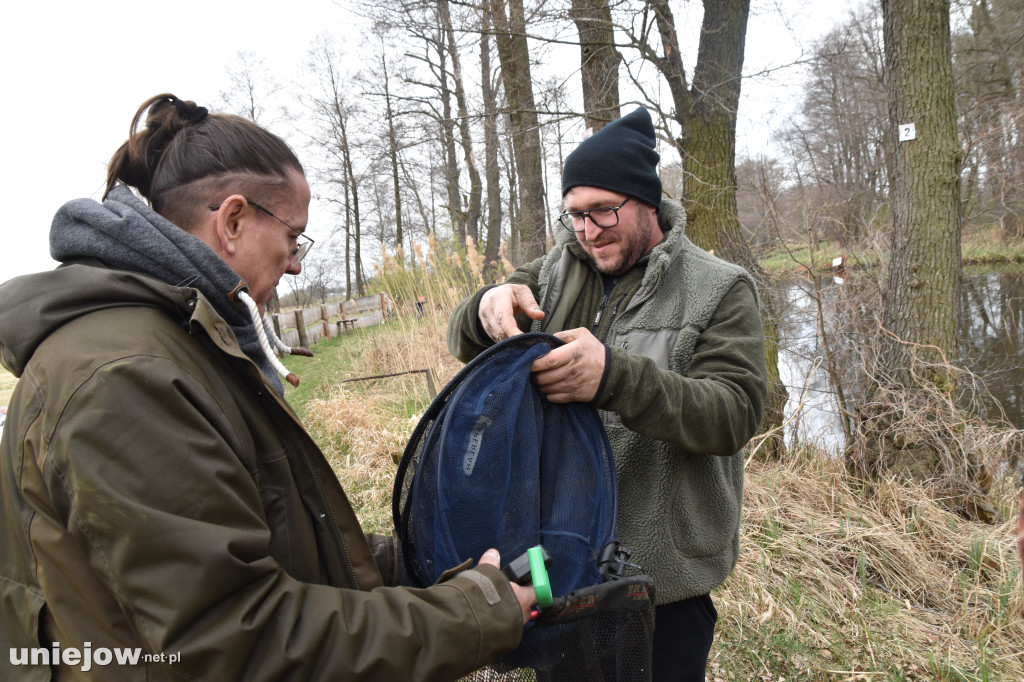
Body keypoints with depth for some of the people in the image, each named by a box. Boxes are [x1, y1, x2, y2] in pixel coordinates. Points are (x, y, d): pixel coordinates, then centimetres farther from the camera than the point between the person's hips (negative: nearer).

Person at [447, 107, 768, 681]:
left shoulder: (719, 290, -8)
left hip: (664, 567, -4)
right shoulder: (557, 272, 5)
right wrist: (489, 307, -24)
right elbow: (464, 340, 1)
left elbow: (735, 412, -21)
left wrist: (613, 376, -37)